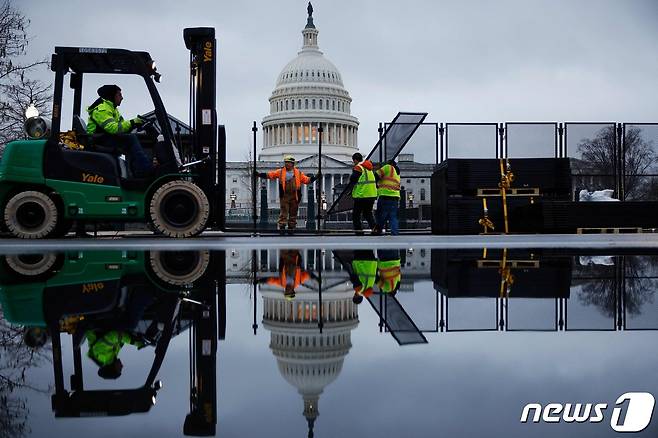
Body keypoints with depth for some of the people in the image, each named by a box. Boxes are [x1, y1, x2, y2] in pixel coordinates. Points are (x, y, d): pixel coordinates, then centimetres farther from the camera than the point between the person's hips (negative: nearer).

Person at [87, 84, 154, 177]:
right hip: (100, 141, -10)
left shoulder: (112, 109, 23)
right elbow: (112, 128, -27)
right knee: (131, 138, -26)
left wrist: (133, 125, -6)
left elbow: (120, 126, 12)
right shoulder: (101, 109, -12)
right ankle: (144, 170, -37)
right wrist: (131, 123, -22)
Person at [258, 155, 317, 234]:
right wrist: (259, 174, -3)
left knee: (293, 213, 6)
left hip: (294, 197, 1)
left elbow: (307, 180, 9)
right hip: (284, 196, -1)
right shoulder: (280, 172, 6)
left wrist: (315, 177, -3)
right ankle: (281, 227, -4)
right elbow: (270, 175, 5)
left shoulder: (298, 173, 8)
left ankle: (291, 227, 14)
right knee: (283, 212, -6)